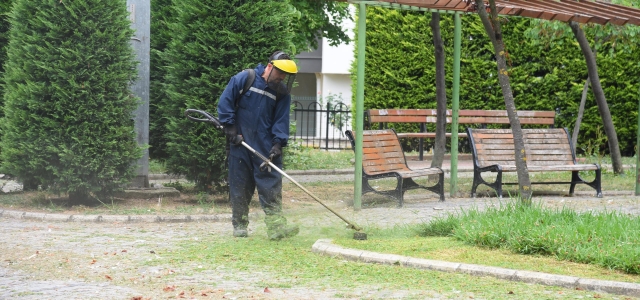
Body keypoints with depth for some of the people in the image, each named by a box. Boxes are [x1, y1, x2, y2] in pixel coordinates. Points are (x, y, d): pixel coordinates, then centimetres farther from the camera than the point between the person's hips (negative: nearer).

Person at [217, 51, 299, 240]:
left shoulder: (282, 93, 4)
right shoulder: (243, 79, -5)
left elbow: (281, 120, 2)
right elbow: (225, 102, -3)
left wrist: (278, 143, -11)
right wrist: (230, 127, -6)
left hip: (266, 148, 2)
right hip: (241, 145, -2)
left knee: (272, 186, -8)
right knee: (240, 186, 5)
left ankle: (276, 227, -15)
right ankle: (239, 226, 15)